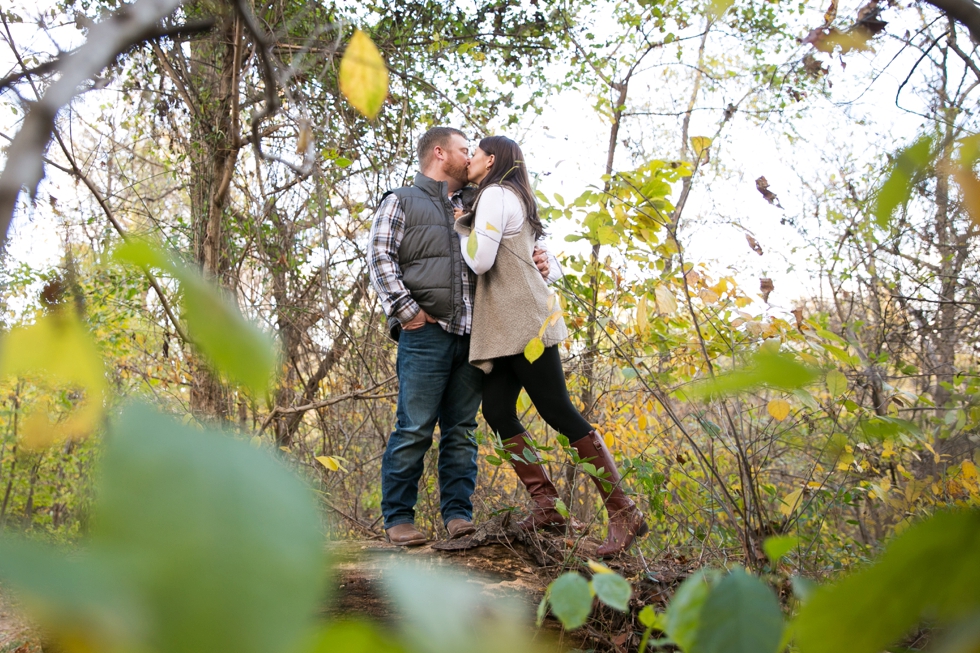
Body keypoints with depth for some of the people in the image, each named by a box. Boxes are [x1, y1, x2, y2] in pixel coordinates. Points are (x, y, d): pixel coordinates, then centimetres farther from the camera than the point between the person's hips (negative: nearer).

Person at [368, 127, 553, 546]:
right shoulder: (401, 202, 10)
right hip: (425, 333, -5)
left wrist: (536, 263, 10)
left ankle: (458, 514, 8)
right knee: (414, 428, -7)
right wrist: (406, 310, -13)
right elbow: (380, 259, -2)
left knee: (462, 430, 4)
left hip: (470, 335, 5)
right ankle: (398, 518, 1)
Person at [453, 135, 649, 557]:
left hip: (524, 323, -10)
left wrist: (461, 225, 0)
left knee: (558, 412, -10)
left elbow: (479, 260, -15)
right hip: (507, 329, 10)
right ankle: (545, 506, 3)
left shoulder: (495, 194, -6)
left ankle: (625, 515, -7)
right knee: (497, 410, 3)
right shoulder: (515, 200, 23)